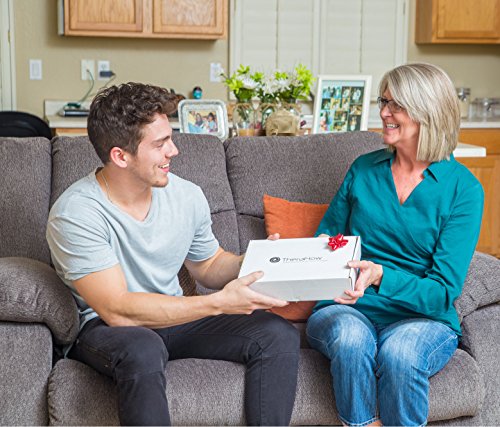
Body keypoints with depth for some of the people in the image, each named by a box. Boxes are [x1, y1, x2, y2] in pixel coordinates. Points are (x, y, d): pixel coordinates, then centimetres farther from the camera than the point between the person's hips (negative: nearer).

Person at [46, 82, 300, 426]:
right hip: (103, 327, -5)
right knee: (144, 351, -40)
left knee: (280, 335, -14)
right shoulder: (75, 214, -21)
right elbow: (118, 310, -26)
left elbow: (208, 266, 15)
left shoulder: (187, 196, -3)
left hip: (173, 317, 6)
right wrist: (219, 303, -30)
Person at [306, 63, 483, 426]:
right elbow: (327, 234, 17)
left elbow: (442, 291, -10)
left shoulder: (463, 189, -4)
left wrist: (380, 276, -28)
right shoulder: (364, 169, 8)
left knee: (399, 351, -35)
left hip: (423, 317, -2)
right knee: (351, 339, -32)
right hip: (348, 309, 2)